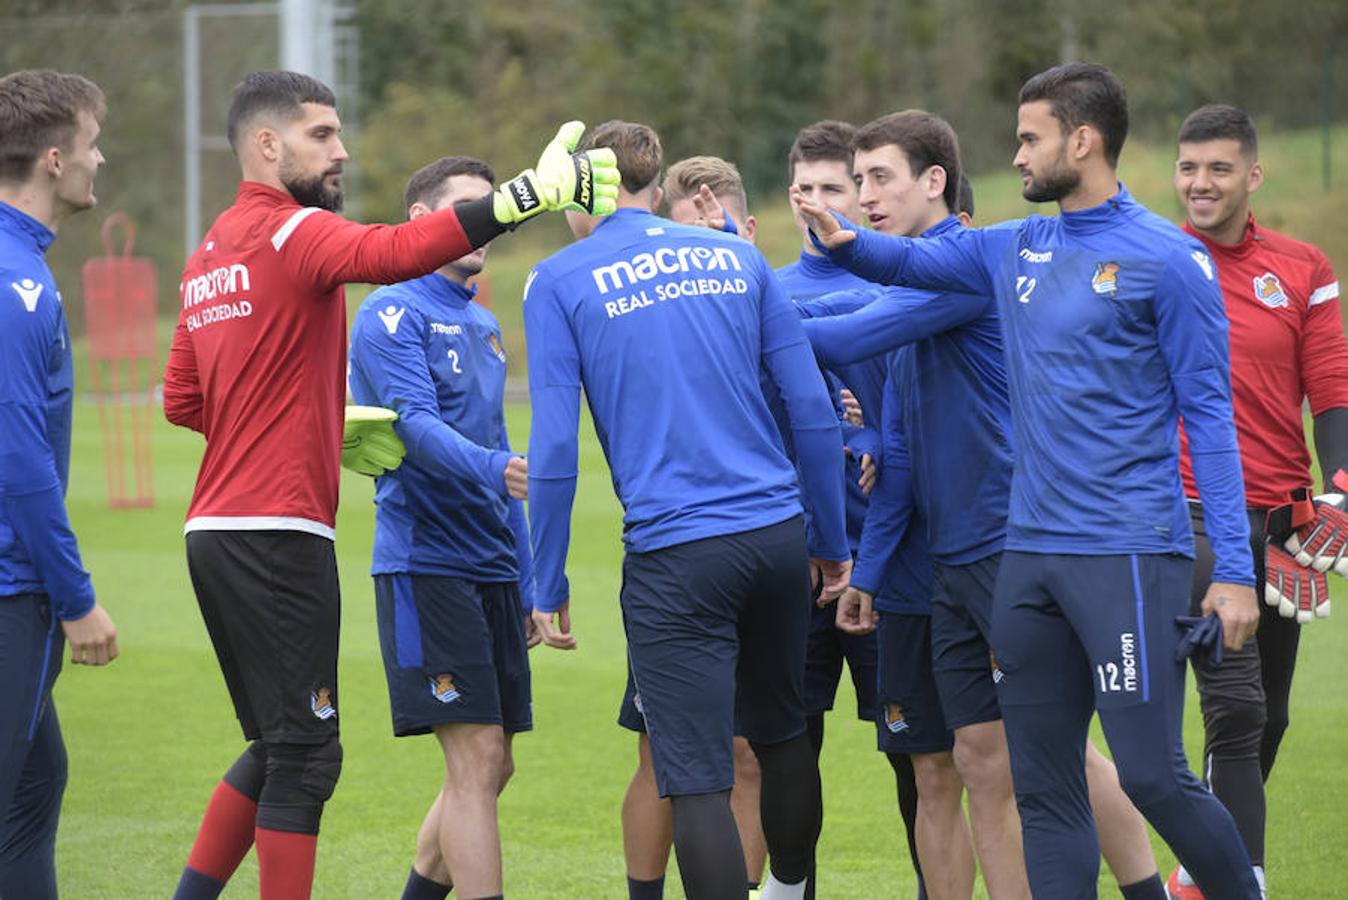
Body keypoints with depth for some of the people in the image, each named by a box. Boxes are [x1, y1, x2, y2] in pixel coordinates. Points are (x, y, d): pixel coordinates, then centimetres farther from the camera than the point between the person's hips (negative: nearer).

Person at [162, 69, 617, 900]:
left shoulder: (208, 257, 17)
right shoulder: (292, 232, -10)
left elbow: (183, 402, 22)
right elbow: (392, 252, -31)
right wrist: (527, 195, -38)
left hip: (217, 532, 9)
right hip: (278, 534, -9)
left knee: (279, 746, 18)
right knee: (305, 754, -5)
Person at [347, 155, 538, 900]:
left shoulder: (483, 325, 19)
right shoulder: (392, 315, -7)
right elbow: (417, 425, -21)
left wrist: (526, 584, 21)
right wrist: (495, 468, -40)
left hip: (492, 565, 8)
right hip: (425, 558, -8)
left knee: (488, 766, 9)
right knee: (476, 759, -13)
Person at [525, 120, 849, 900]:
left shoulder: (560, 281, 2)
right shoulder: (736, 258, 12)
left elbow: (555, 447, -5)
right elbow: (814, 407, 10)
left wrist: (548, 586, 2)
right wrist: (834, 542, 17)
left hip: (674, 554, -5)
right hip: (779, 534, 5)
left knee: (698, 779, -3)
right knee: (782, 732, 24)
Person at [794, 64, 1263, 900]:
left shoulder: (1167, 259, -7)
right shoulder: (1015, 250, 12)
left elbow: (1209, 415, -8)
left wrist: (1234, 570, -12)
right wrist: (842, 238, -5)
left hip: (1128, 555, -7)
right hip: (1031, 551, 7)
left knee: (1152, 774, -9)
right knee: (1044, 788, 7)